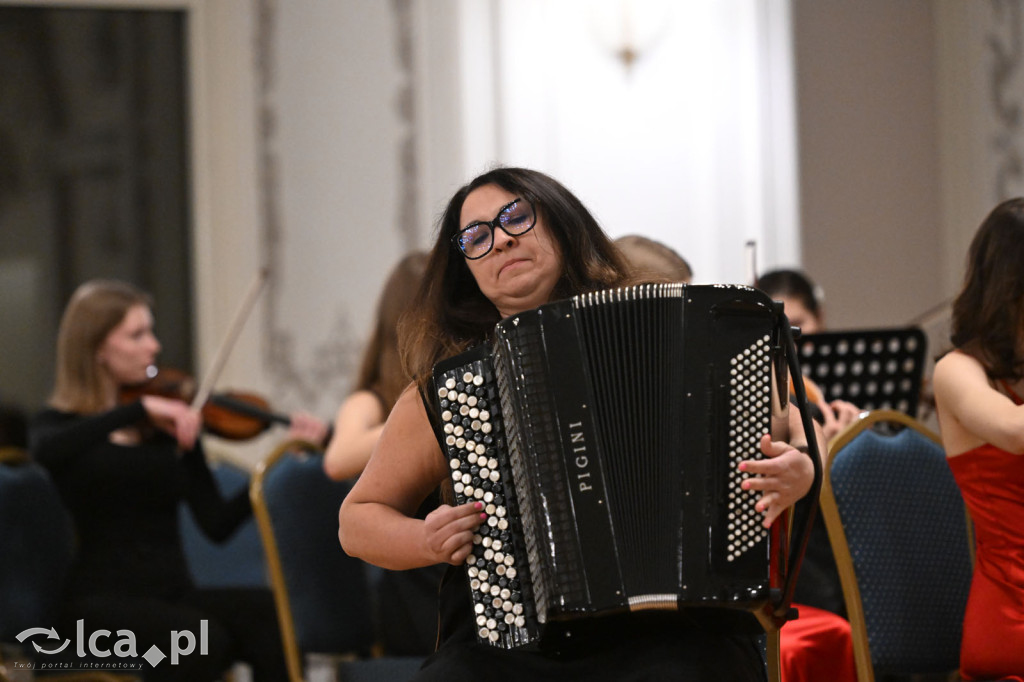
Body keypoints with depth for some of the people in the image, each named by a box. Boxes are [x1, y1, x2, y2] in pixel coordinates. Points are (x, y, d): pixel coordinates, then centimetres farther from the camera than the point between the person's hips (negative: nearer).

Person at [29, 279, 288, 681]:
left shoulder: (170, 429, 14)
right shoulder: (60, 423, 5)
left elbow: (216, 524, 3)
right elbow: (47, 452, -23)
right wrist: (138, 410, -27)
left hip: (173, 594, 4)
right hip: (102, 599, -4)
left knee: (273, 616, -27)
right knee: (203, 638, -34)